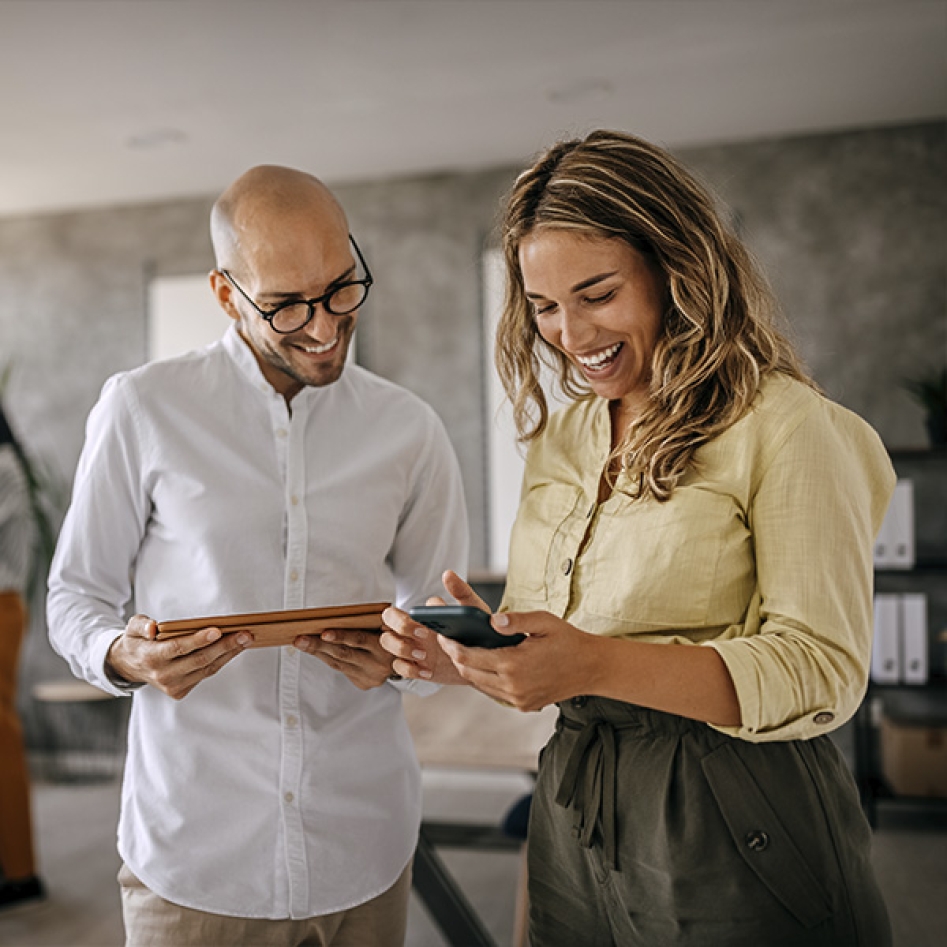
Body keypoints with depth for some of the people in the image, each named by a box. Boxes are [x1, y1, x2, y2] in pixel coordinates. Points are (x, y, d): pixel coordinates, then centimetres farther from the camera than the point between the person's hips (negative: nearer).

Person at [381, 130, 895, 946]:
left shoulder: (784, 427, -12)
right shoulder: (558, 441, 8)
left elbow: (822, 671, -18)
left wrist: (599, 664, -29)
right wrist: (472, 652, -10)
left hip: (736, 845, -6)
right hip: (575, 831, 6)